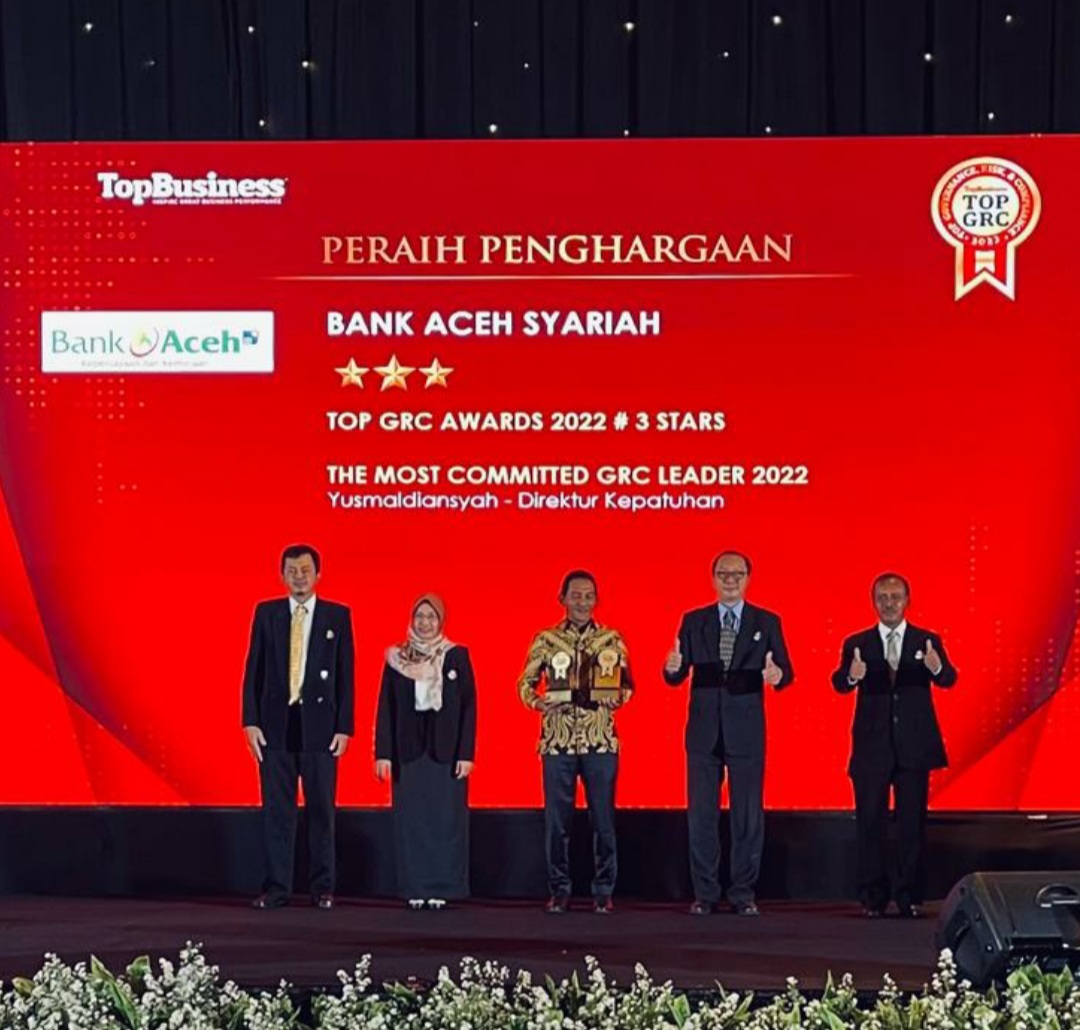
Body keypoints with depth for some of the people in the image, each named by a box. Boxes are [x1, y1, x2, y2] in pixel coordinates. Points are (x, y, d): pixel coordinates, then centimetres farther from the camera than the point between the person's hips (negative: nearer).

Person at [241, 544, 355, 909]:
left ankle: (323, 888, 12)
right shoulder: (266, 613, 7)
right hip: (276, 724, 1)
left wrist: (344, 727, -4)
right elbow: (253, 670, 6)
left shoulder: (338, 616, 3)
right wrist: (251, 721, -2)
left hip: (319, 723, -1)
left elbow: (346, 675, 2)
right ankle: (276, 888, 9)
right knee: (276, 809, 3)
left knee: (321, 808, 4)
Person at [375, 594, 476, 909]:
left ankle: (442, 887, 5)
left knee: (446, 818, -1)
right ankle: (415, 889, 8)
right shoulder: (396, 658, 5)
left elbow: (469, 706, -1)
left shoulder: (457, 656, 1)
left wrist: (466, 753, -8)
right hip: (408, 749, 1)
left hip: (445, 750, -1)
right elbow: (386, 708, 5)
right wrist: (383, 752, -3)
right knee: (410, 819, 2)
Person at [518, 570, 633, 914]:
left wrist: (615, 698, -10)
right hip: (557, 740, 0)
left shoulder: (612, 640, 8)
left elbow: (626, 684, 11)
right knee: (556, 818, 2)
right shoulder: (545, 640, 7)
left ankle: (603, 891, 10)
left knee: (603, 818, 1)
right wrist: (538, 701, -10)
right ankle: (559, 890, 13)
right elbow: (525, 683, 10)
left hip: (601, 740, 0)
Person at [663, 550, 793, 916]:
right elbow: (676, 678, 2)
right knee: (701, 814, 4)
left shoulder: (767, 622, 5)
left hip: (747, 731, -1)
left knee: (748, 815, 2)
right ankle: (705, 893, 12)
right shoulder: (693, 621, 7)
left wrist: (777, 675, -25)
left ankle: (743, 893, 11)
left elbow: (785, 672, -2)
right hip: (703, 731, 1)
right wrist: (672, 668, -21)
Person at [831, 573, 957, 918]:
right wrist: (851, 675, -35)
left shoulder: (928, 642, 5)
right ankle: (873, 897, 9)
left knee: (912, 823, 3)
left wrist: (937, 667, -34)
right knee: (870, 823, 1)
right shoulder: (857, 644, 4)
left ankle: (909, 896, 10)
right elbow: (839, 683, -10)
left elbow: (948, 679, -10)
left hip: (914, 747, 0)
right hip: (872, 747, 0)